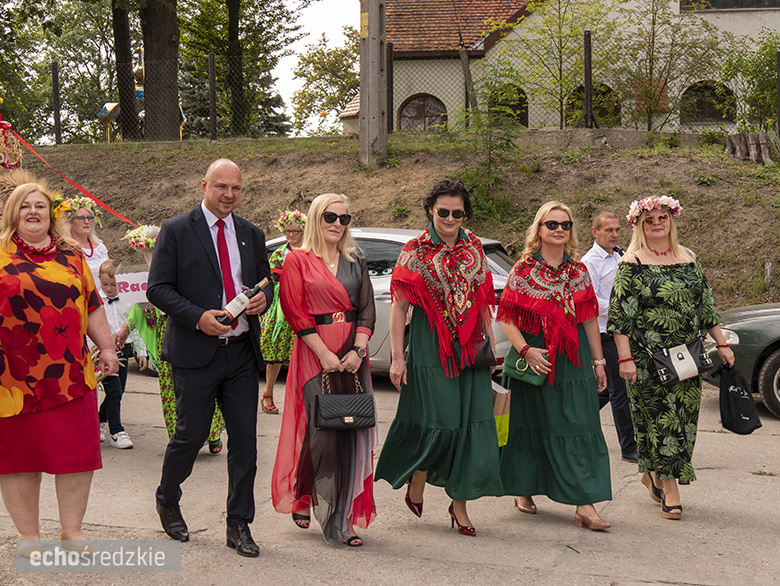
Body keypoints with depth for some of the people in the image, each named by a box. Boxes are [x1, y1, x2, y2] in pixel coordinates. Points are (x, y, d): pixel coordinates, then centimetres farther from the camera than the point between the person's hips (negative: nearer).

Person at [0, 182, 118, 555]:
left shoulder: (71, 256, 13)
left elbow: (92, 306, 16)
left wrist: (106, 347, 12)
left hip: (71, 374, 3)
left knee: (77, 453, 4)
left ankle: (72, 531, 18)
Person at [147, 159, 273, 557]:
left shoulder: (252, 235, 13)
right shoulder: (176, 231, -2)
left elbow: (265, 281, 21)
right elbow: (157, 288, -5)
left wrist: (264, 297, -4)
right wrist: (198, 317, -18)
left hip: (242, 351, 4)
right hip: (196, 351, -4)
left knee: (245, 440, 3)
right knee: (191, 435, 4)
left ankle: (239, 525, 14)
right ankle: (167, 501, 32)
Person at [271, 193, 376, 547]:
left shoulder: (355, 263, 16)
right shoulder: (298, 261, 2)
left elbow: (367, 309, 10)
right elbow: (296, 312, -6)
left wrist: (358, 350, -5)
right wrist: (324, 354, -13)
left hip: (352, 354, 4)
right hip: (314, 353, -4)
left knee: (351, 433, 2)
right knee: (319, 430, -10)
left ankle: (344, 518, 11)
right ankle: (301, 501, 7)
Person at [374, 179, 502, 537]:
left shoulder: (473, 248, 10)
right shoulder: (415, 252, -3)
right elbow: (399, 307, -5)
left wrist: (491, 342, 14)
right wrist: (397, 357, -9)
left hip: (470, 348, 4)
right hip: (430, 349, -4)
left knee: (469, 424, 1)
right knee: (436, 423, -4)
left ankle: (459, 503, 12)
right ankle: (416, 485, 23)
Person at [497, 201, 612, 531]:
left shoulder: (579, 271, 8)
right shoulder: (524, 269, -3)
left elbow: (589, 319, 11)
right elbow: (506, 317, -6)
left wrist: (598, 361, 10)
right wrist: (525, 349, -18)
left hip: (574, 361, 3)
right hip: (536, 360, -3)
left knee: (579, 428, -2)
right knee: (533, 425, 6)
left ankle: (585, 505, -2)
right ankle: (523, 491, 26)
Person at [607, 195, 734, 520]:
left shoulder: (688, 259, 11)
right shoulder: (632, 263, -4)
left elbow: (706, 304, 16)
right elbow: (620, 314, -8)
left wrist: (721, 344, 11)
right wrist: (625, 358, -15)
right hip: (647, 358, -5)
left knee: (683, 417, 7)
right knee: (660, 417, -4)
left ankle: (653, 474, 28)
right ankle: (670, 491, 3)